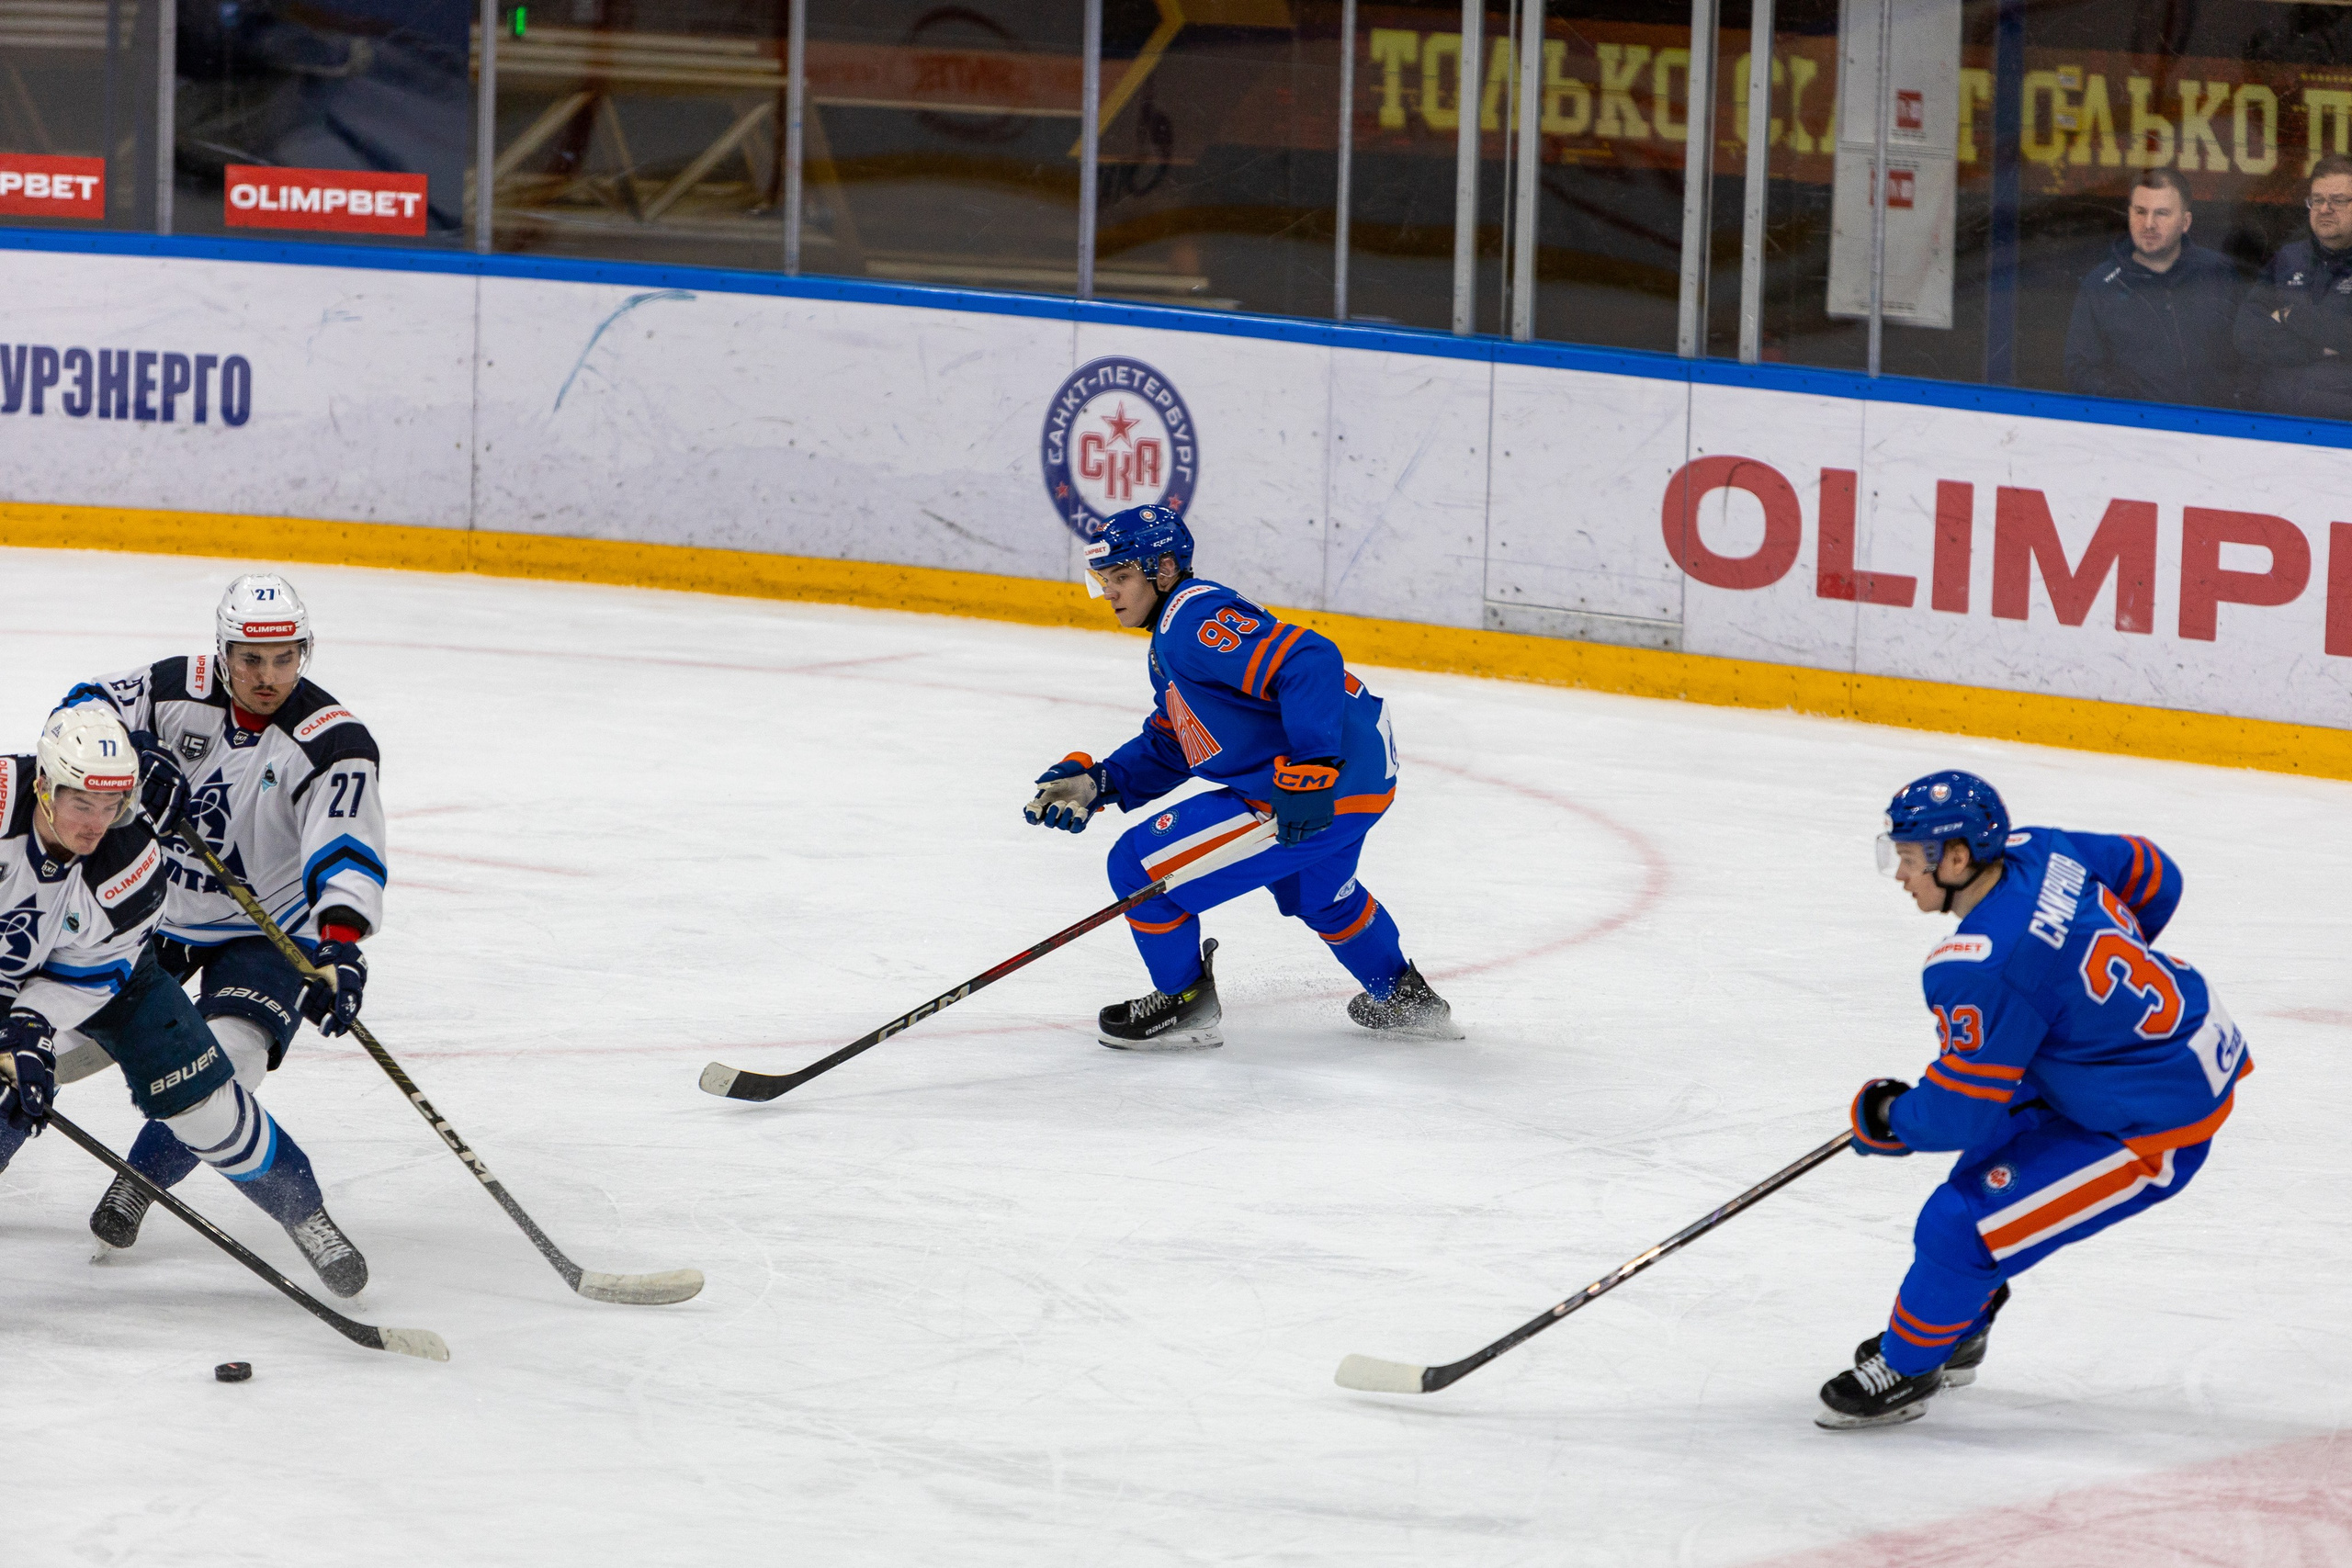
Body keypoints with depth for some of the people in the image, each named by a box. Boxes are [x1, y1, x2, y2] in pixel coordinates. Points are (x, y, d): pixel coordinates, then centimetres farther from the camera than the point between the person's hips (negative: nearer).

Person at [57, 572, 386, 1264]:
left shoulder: (333, 742, -22)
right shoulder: (181, 689, -11)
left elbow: (346, 854, -32)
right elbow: (84, 709, -8)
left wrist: (339, 944, -48)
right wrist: (132, 755, -30)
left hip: (264, 931, -3)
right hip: (152, 906, 3)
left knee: (223, 1063, -23)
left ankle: (140, 1181, 0)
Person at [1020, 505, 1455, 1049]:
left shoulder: (1195, 620, -19)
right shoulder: (1171, 637, 17)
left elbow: (1309, 662, -31)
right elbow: (1166, 748, 21)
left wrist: (1310, 770, -34)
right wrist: (1096, 782, 5)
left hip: (1325, 786, -12)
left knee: (1139, 866, -6)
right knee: (1318, 895, 41)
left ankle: (1186, 1005, 14)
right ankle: (1406, 1001, 58)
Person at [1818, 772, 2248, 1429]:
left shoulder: (1978, 971, -28)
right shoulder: (2036, 851, -5)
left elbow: (1960, 1115, -20)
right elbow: (2154, 878, 12)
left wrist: (1886, 1116, 0)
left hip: (2154, 1129, -10)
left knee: (1962, 1226, -7)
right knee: (1992, 1155, 27)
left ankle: (1906, 1367, 16)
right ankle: (1957, 1331, 43)